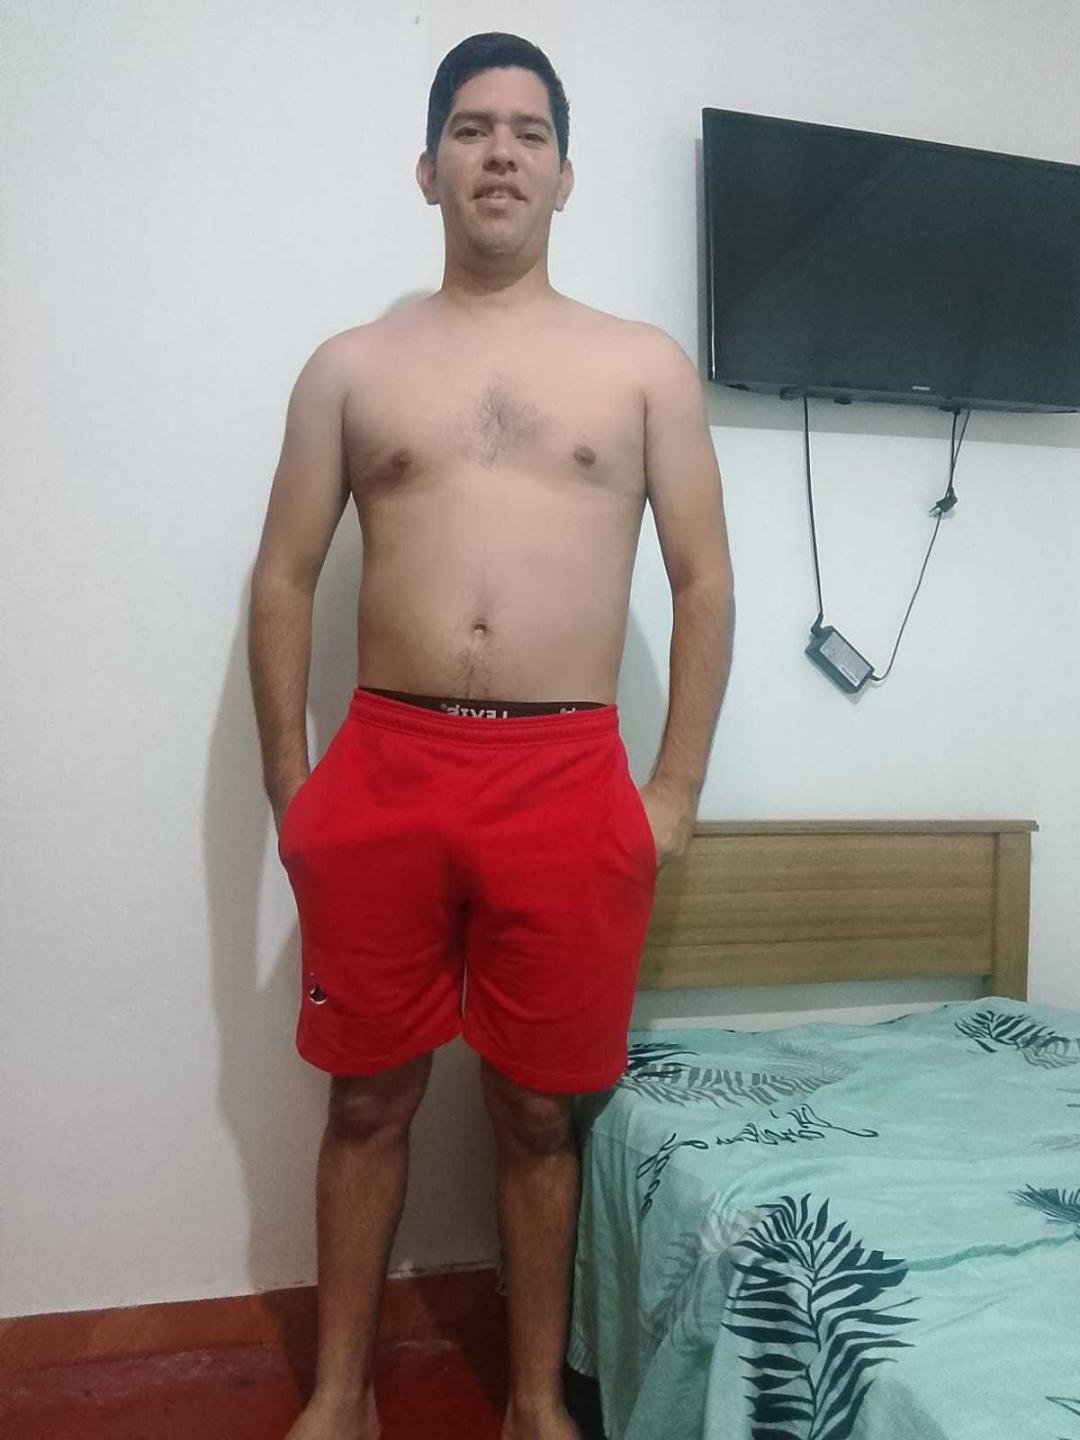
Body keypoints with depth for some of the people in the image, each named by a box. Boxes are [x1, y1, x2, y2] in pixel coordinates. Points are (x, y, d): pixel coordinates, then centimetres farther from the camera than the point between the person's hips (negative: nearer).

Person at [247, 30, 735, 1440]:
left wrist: (674, 791, 1)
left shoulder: (646, 363, 9)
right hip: (384, 768, 1)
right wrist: (289, 783, 4)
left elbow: (705, 583, 6)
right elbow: (284, 579, 9)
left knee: (538, 1111, 12)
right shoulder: (351, 364, 10)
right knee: (369, 1099, 13)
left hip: (570, 780, 0)